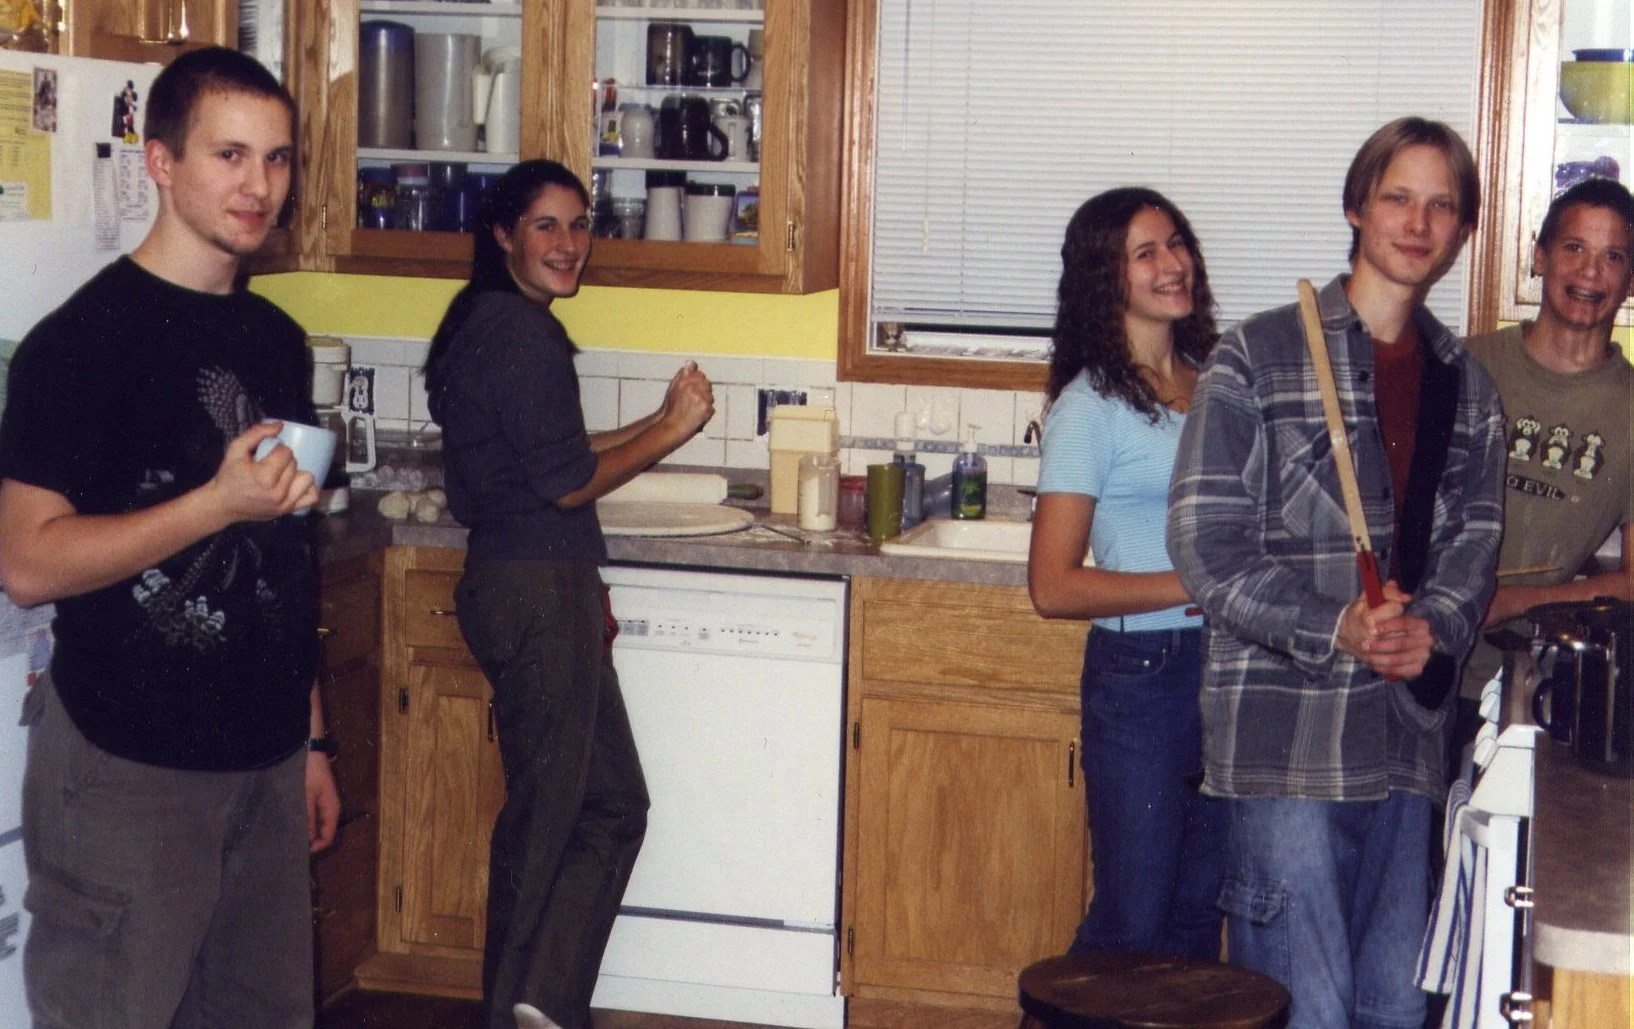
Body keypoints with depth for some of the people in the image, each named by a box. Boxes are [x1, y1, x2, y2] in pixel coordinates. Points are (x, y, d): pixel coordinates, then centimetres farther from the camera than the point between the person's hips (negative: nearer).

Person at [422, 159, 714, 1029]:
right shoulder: (523, 331, -16)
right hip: (539, 590, -10)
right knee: (547, 813, 1)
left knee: (612, 804, 13)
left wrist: (661, 420, 15)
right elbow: (566, 483, -17)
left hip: (523, 586, 10)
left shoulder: (491, 324, 15)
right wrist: (672, 431, -7)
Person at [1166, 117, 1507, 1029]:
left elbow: (1475, 544, 12)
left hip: (1410, 735, 5)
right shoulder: (1258, 357, -2)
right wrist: (1334, 629, -19)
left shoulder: (1468, 388, 15)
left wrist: (1433, 630, -10)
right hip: (1287, 732, -5)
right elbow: (1205, 543, -7)